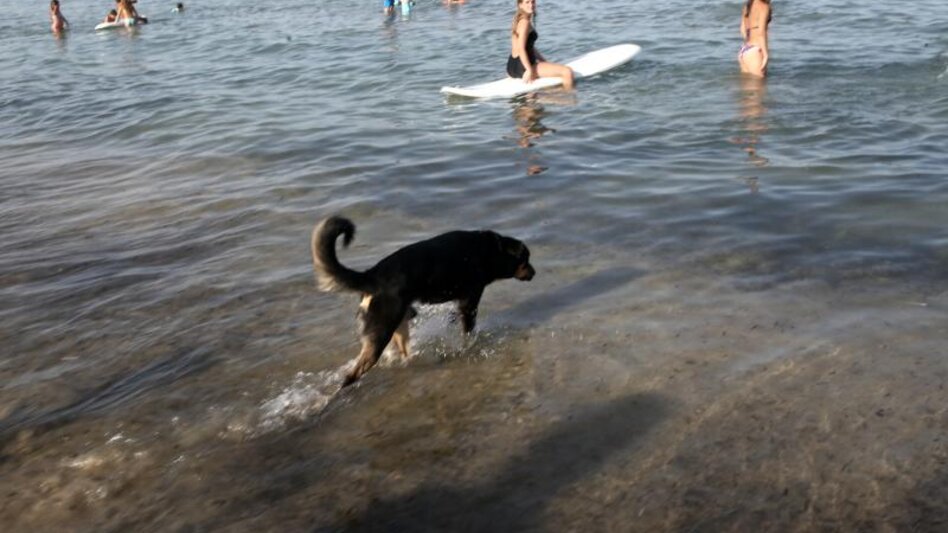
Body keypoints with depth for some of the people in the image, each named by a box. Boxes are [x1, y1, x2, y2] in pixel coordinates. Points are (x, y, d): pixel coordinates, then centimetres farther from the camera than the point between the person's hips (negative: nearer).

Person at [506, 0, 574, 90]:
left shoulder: (519, 20, 16)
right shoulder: (525, 22, -13)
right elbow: (521, 49, -22)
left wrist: (546, 62, 20)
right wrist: (529, 70, -26)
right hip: (522, 67, -10)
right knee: (567, 71, -18)